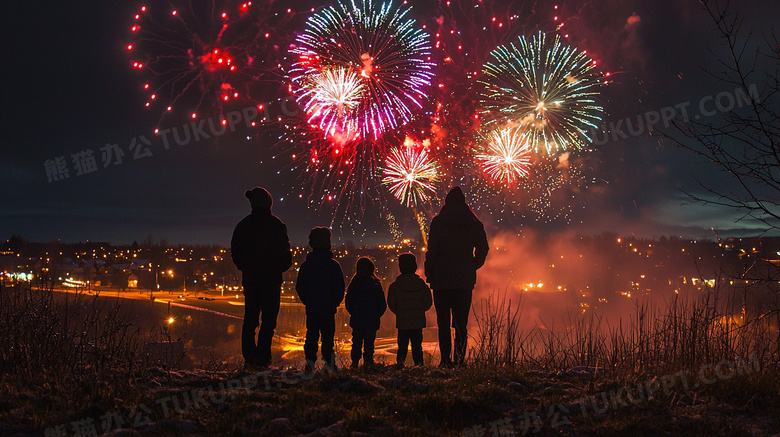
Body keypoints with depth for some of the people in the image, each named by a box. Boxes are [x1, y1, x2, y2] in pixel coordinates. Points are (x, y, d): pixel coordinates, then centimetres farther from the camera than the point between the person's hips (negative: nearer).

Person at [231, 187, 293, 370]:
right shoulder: (276, 224, -5)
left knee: (250, 317, 9)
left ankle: (249, 356, 2)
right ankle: (263, 357, -8)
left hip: (250, 278, 3)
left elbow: (235, 252, 9)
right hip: (271, 279, -3)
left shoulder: (243, 225, 4)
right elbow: (285, 253, -5)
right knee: (269, 318, -1)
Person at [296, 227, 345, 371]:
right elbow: (340, 288, -5)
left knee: (312, 334, 8)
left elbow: (299, 287, 4)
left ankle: (310, 359, -8)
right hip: (329, 309, -2)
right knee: (328, 336, 5)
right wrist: (335, 303, 8)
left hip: (311, 309, 2)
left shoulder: (306, 265, 2)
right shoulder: (334, 265, -4)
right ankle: (329, 361, -6)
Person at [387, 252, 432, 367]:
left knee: (402, 344, 5)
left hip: (402, 322, -1)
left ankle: (400, 359, -17)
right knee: (417, 344, 10)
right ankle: (418, 363, 2)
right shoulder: (422, 284, 0)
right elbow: (428, 302, 3)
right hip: (418, 321, 1)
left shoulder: (395, 285, -4)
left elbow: (391, 303, -2)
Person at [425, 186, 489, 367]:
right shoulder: (474, 224, 5)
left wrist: (429, 274, 1)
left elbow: (432, 251, -6)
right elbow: (483, 249, 5)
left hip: (442, 279, -2)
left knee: (443, 323, 2)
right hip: (465, 280, 2)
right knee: (461, 323, 9)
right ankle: (459, 359, 2)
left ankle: (446, 359, -5)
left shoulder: (438, 222, -3)